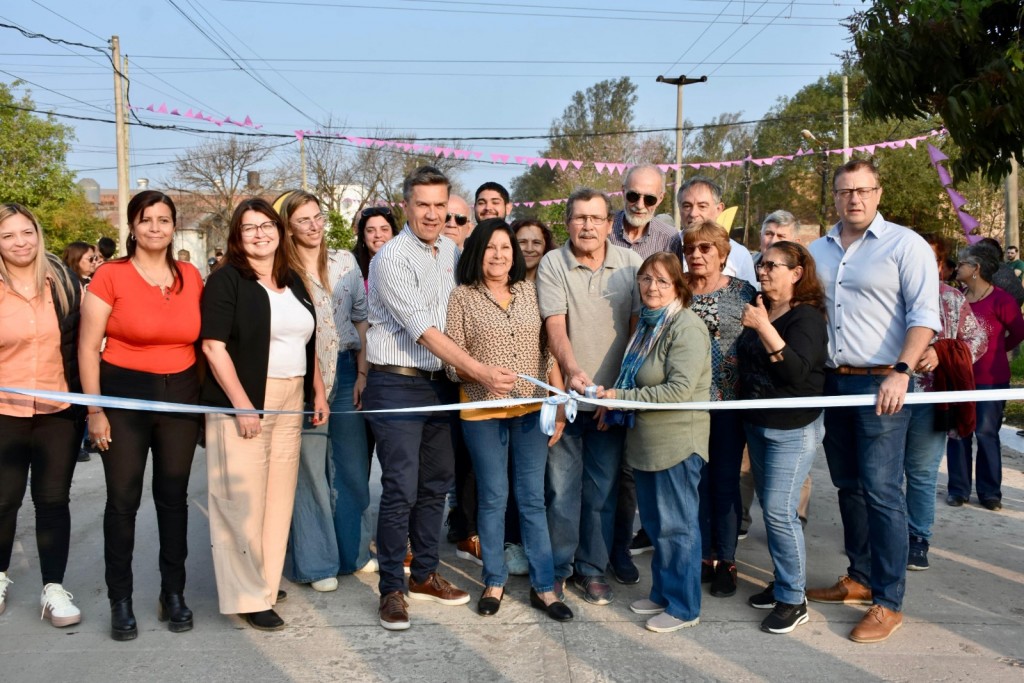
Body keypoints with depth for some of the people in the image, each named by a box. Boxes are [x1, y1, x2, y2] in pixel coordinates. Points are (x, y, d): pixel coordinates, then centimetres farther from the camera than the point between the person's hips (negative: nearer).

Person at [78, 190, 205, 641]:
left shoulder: (191, 277, 3)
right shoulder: (111, 275, -7)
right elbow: (88, 347, -6)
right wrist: (95, 410, -9)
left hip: (181, 395, 3)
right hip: (124, 394, -3)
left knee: (174, 497, 10)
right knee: (123, 499, 4)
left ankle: (174, 593, 23)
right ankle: (120, 600, 17)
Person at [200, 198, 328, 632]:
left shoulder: (293, 283, 15)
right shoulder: (227, 279, -5)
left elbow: (308, 343, 21)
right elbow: (213, 346, -13)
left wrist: (318, 392, 12)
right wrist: (242, 406, -19)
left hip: (290, 405, 6)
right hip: (243, 402, -6)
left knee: (279, 495, 9)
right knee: (243, 499, -2)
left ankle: (267, 582, 22)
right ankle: (248, 596, 7)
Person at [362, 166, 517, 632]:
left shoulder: (452, 253, 9)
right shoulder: (392, 259, -13)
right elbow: (425, 332, -19)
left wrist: (467, 374, 4)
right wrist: (481, 372, -23)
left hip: (439, 383, 7)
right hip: (396, 384, -7)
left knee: (436, 484, 13)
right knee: (401, 489, -6)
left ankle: (424, 575, 28)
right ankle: (392, 589, 8)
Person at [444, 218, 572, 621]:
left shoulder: (530, 292, 7)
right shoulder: (462, 297, -1)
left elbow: (548, 349, 8)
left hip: (532, 409, 2)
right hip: (483, 411, -2)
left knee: (533, 498, 7)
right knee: (493, 497, 8)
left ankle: (543, 586, 16)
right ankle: (494, 582, 24)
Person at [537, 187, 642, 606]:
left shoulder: (630, 265, 0)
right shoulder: (552, 265, -5)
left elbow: (639, 328, 0)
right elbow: (555, 326, -14)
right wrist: (572, 370, -33)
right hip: (566, 396, -2)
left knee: (603, 490, 10)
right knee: (562, 488, 5)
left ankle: (592, 568, 25)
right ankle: (557, 568, 22)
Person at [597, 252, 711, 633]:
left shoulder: (686, 327, -16)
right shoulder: (646, 323, 12)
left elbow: (679, 390, -25)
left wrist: (621, 397, -20)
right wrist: (614, 401, 5)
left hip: (678, 442, -9)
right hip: (645, 440, 9)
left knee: (675, 526, 1)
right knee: (654, 523, 18)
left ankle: (683, 608, 15)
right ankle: (662, 594, 32)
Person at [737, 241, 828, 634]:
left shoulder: (806, 317, -13)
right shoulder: (759, 309, 10)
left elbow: (796, 369, -28)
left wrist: (764, 327, -30)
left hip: (793, 428, -8)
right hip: (757, 423, 8)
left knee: (780, 510, -8)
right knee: (769, 506, 13)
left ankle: (793, 600, 4)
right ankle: (782, 583, 27)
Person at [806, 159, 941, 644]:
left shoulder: (905, 245, -4)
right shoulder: (818, 251, 12)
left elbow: (924, 316, -9)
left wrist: (900, 373, -20)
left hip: (880, 385, -6)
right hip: (831, 382, 6)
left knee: (881, 492, -6)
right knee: (848, 486, 13)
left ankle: (888, 601, 3)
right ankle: (860, 577, 27)